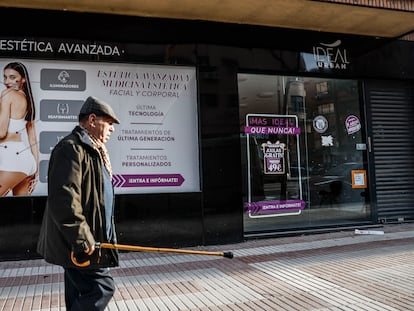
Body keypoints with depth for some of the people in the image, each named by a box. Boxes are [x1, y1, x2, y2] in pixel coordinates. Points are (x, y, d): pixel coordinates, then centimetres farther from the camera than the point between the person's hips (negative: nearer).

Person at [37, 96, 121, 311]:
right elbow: (63, 199, -25)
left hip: (87, 242, 10)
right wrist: (83, 240, -22)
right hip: (79, 245, -10)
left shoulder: (92, 150, 18)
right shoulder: (71, 148, -16)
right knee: (102, 287, -7)